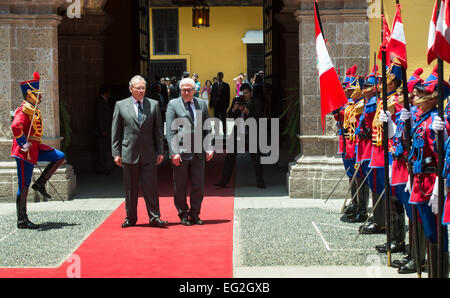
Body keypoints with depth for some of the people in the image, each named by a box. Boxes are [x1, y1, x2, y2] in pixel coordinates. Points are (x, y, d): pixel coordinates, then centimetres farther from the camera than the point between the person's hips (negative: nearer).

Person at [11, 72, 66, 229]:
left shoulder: (34, 110, 14)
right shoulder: (23, 111, -16)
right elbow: (16, 127, -33)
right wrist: (24, 144, -28)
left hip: (35, 148, 10)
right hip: (26, 151, -9)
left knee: (60, 156, 5)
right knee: (24, 185, -4)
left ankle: (40, 183, 7)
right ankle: (22, 220, 2)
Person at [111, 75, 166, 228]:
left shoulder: (154, 105, 8)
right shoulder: (121, 105, 5)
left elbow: (158, 130, 8)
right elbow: (116, 132, 5)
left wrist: (160, 151, 3)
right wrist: (116, 153, -1)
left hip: (149, 154, 1)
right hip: (129, 153, 0)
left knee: (151, 187, 0)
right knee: (130, 188, 6)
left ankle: (154, 217, 5)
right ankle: (130, 218, 16)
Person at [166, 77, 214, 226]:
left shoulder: (202, 104, 12)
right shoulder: (173, 105, 1)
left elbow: (207, 128, 15)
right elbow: (170, 131, -4)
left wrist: (209, 148, 4)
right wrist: (173, 152, -12)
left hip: (198, 153, 3)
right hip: (181, 152, -3)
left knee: (198, 186, 5)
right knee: (180, 187, 4)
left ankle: (194, 214, 19)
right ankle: (183, 214, 19)